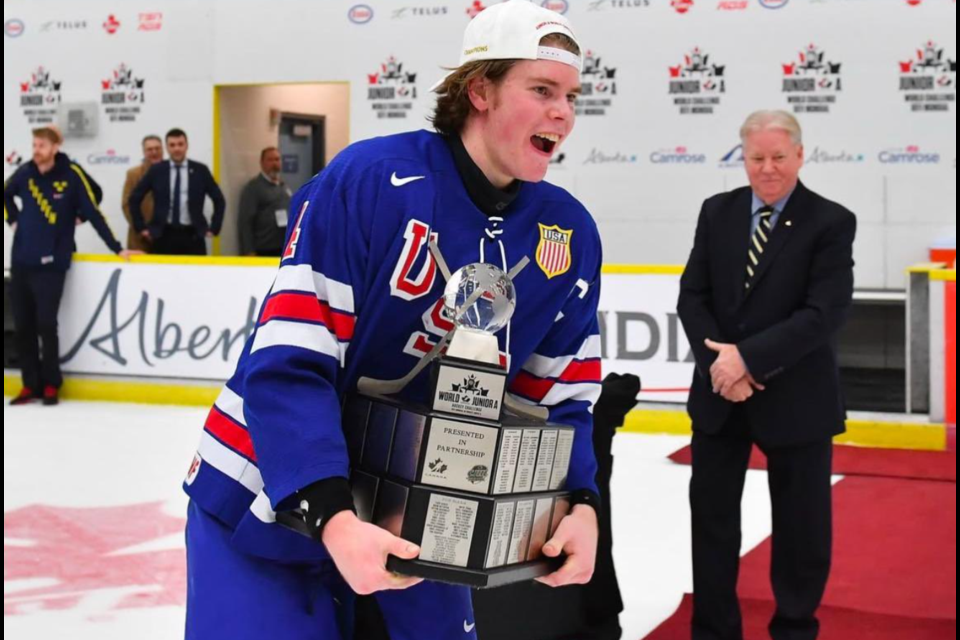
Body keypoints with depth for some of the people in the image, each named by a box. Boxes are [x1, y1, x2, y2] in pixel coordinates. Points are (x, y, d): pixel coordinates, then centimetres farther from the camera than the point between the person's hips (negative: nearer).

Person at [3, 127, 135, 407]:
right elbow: (7, 194, 25)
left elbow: (93, 212, -6)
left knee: (46, 325, -5)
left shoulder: (71, 174, -8)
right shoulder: (25, 173, 3)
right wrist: (13, 220, 12)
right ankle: (31, 385, 16)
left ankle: (51, 385, 10)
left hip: (51, 263, -4)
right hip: (20, 262, 4)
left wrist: (117, 248, -7)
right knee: (23, 326, 6)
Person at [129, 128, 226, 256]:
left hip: (192, 236, 0)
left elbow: (219, 200, 12)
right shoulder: (156, 171, 5)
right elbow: (134, 199, 11)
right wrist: (141, 227, 6)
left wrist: (214, 228, 6)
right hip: (164, 236, 0)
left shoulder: (200, 170, 4)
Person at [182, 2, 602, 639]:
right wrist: (333, 517, -34)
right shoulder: (370, 180, -21)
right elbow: (288, 366, -24)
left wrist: (579, 504, -15)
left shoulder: (570, 235, -3)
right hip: (265, 511, -5)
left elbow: (561, 396, 3)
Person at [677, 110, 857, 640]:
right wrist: (720, 363, -14)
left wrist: (749, 357, -21)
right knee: (711, 515, 10)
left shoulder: (831, 223, -9)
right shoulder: (717, 212, 4)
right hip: (719, 394, 4)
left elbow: (825, 313, -18)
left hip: (796, 399, -3)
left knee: (799, 524, 8)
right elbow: (692, 297, 2)